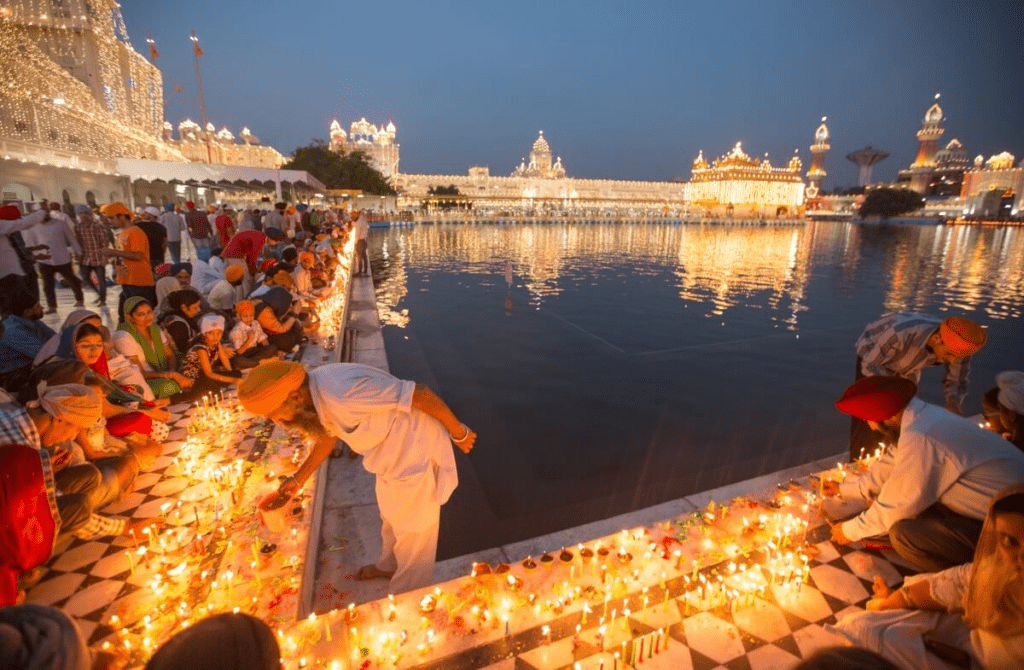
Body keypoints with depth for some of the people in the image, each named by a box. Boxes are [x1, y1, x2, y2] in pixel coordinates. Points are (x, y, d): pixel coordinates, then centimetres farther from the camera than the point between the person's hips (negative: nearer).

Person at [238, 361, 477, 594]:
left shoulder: (344, 394, -36)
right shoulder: (316, 392, -6)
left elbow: (421, 393, -32)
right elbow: (328, 435, 16)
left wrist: (458, 432, -19)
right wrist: (299, 478, 17)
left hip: (417, 452, -8)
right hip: (392, 457, 8)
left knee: (413, 532, 13)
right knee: (391, 520, 31)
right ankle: (389, 566, 58)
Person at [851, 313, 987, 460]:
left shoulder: (958, 346, -25)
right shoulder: (903, 333, -43)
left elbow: (956, 381, -8)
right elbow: (870, 366, -31)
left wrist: (953, 403, -28)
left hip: (906, 367, 5)